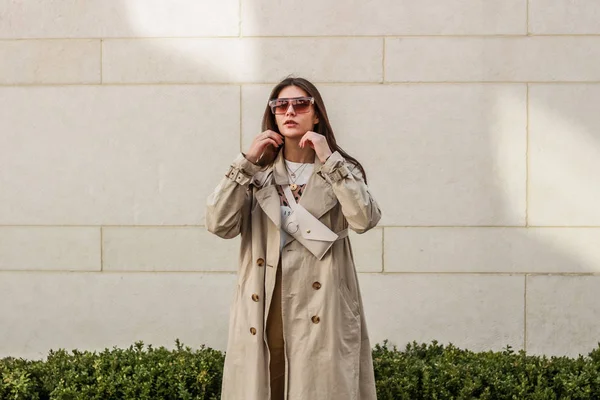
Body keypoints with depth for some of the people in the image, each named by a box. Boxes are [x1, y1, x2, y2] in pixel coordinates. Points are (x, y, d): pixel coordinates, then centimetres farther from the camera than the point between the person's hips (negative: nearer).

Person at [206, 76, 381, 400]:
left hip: (320, 315, -1)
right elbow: (219, 225, -4)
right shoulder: (257, 173, 11)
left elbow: (365, 220, -13)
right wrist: (247, 161, -8)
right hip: (263, 314, 2)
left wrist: (328, 159, -13)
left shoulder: (341, 171, 7)